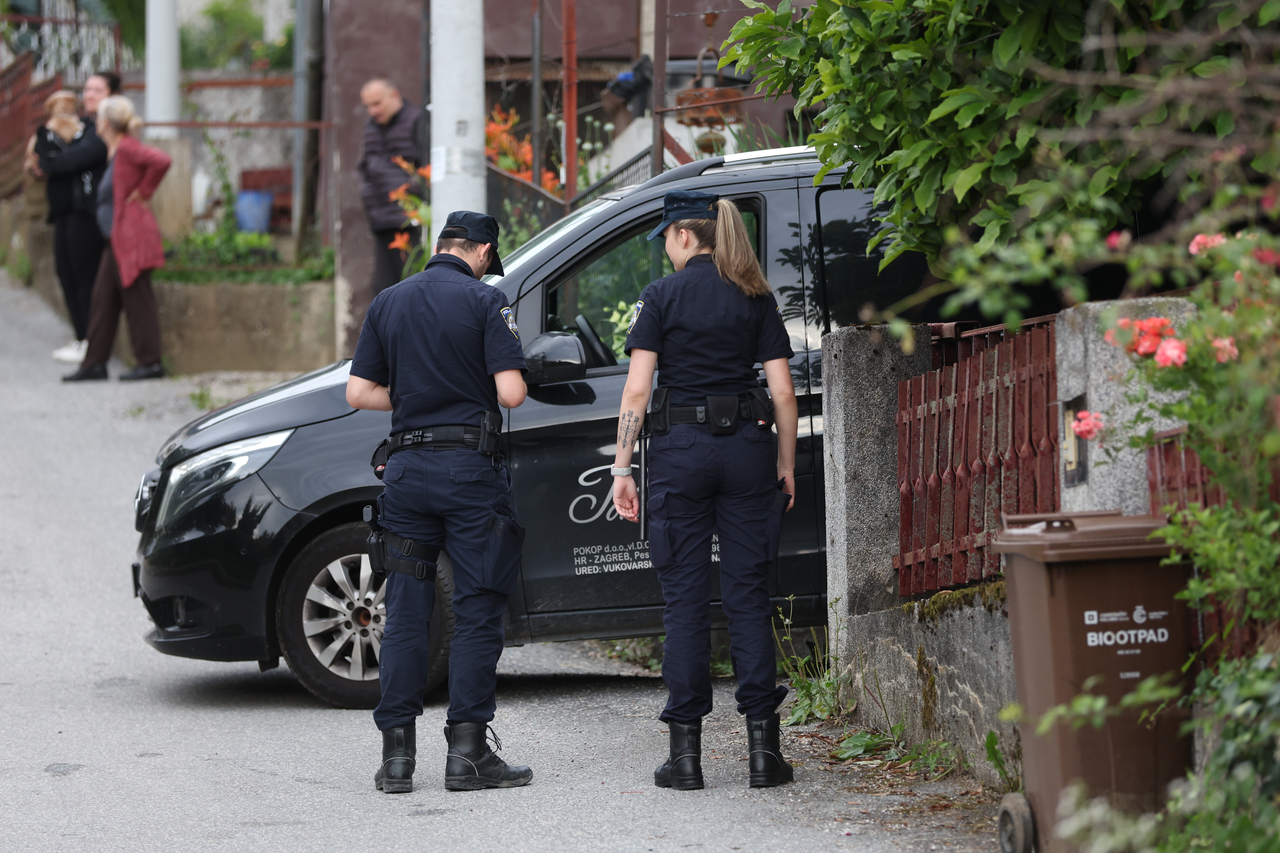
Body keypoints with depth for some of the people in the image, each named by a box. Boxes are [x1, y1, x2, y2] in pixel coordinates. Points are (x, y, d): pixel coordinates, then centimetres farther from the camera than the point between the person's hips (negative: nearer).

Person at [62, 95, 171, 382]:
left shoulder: (127, 148, -14)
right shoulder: (113, 150, 15)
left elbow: (161, 161, -27)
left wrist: (142, 192, -17)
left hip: (130, 236, -10)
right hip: (115, 239, 10)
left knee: (136, 298, -5)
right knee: (103, 299, 10)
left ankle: (150, 363, 0)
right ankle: (95, 363, 13)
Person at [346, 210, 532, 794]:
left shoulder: (388, 303, 9)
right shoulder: (485, 301, -5)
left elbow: (359, 392, 7)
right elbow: (511, 393, -12)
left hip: (407, 467, 4)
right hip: (471, 466, -4)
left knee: (406, 612, 8)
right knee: (477, 611, 1)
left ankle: (397, 753, 6)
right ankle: (467, 751, -2)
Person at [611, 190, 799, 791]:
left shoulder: (662, 297, -1)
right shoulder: (757, 299, 6)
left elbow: (637, 388, -7)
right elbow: (783, 391, 3)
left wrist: (621, 469, -4)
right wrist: (786, 464, 12)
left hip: (680, 448, -2)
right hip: (748, 448, 2)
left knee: (684, 599, 2)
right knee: (747, 594, 5)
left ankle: (685, 750, 1)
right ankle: (763, 747, 1)